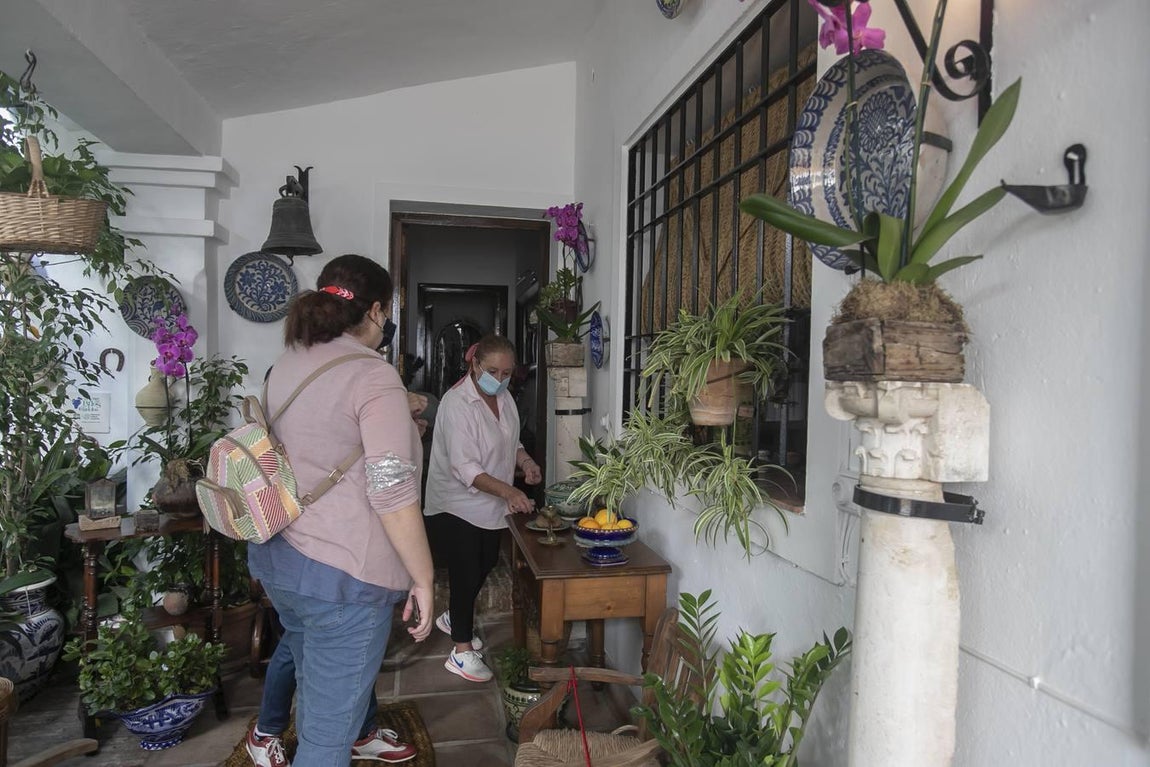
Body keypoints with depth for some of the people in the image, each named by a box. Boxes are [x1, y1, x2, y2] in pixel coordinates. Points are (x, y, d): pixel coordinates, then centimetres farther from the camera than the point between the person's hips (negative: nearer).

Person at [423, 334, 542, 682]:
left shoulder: (503, 397, 1)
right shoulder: (457, 403, -24)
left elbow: (511, 441, 16)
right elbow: (464, 467, -29)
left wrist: (526, 462, -6)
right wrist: (508, 491, -39)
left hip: (489, 505, 8)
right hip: (456, 505, -8)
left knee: (485, 564, 20)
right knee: (467, 572, -2)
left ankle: (453, 617, 44)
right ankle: (461, 651, 14)